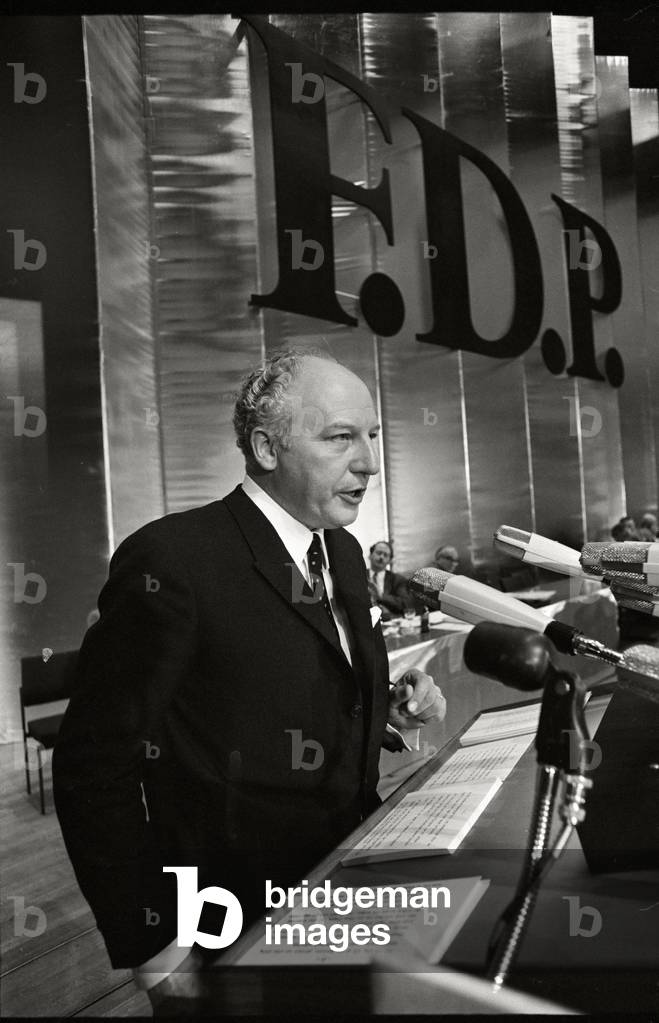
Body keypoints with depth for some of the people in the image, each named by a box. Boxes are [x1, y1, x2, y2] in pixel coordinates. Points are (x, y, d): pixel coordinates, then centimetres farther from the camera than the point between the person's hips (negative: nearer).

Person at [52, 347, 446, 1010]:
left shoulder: (344, 552, 4)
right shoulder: (171, 558, -21)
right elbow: (94, 767, -19)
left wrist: (390, 714, -4)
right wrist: (150, 944, -18)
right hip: (234, 934, -7)